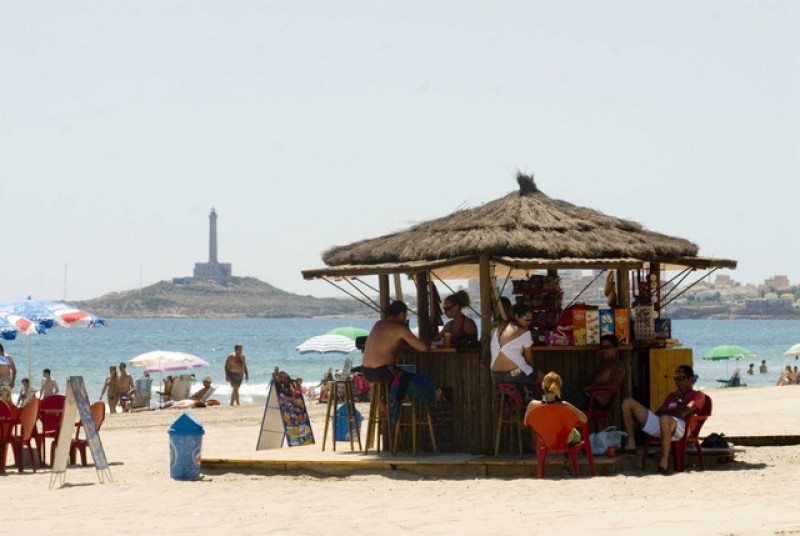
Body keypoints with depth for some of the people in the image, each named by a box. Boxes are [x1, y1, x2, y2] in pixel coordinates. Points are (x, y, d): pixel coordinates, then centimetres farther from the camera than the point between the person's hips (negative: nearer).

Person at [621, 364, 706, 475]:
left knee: (664, 419, -47)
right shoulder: (671, 396, 36)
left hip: (680, 426, -8)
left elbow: (682, 413, -5)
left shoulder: (698, 396, 12)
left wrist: (678, 399, 11)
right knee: (628, 402, 1)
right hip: (658, 423, 8)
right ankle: (630, 444, -12)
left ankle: (664, 461, -38)